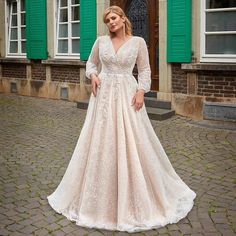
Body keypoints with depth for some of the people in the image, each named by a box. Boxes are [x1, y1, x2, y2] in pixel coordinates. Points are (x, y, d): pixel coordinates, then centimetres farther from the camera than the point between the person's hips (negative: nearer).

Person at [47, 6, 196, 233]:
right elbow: (91, 63, 18)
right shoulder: (101, 41, 7)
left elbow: (144, 70, 3)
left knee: (132, 143, -2)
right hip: (104, 95, 2)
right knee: (100, 142, 3)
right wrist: (93, 75, -3)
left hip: (127, 95, -2)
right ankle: (100, 196, 20)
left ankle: (137, 197, 16)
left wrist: (141, 91, -10)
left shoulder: (138, 42, 1)